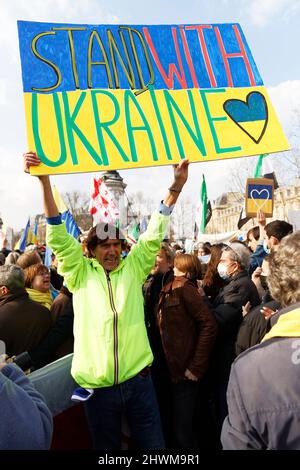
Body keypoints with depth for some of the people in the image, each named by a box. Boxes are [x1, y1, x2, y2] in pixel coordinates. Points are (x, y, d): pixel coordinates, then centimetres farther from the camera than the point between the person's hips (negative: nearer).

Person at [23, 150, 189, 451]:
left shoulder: (133, 268, 1)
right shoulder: (80, 273, -2)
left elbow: (153, 235, -6)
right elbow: (58, 236, -11)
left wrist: (176, 187, -17)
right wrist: (44, 181, -20)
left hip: (138, 379, 1)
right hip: (97, 386, 0)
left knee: (153, 446, 15)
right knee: (107, 449, 21)